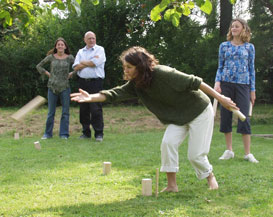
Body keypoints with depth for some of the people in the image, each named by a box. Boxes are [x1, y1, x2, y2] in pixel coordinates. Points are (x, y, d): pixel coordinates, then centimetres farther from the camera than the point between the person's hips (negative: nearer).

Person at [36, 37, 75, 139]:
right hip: (52, 87, 0)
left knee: (65, 112, 2)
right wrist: (47, 73, 4)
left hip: (65, 87, 0)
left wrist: (71, 74, -1)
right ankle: (48, 133, 15)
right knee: (51, 112, 6)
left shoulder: (69, 58, 1)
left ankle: (64, 134, 9)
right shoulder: (51, 57, 3)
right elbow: (39, 66, 13)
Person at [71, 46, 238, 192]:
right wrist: (91, 97, -36)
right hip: (178, 117, 6)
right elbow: (116, 93, -18)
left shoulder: (162, 73, -31)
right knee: (168, 142, -15)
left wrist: (220, 98, -23)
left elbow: (194, 82, -27)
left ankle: (210, 177, 23)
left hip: (200, 111, -6)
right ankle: (172, 185, -4)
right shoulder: (135, 85, -8)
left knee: (196, 155, -6)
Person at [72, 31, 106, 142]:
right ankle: (86, 132, 14)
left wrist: (82, 62, 2)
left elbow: (95, 63, -11)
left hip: (95, 82, -5)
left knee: (96, 108, -9)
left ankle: (99, 133, -5)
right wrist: (90, 62, -7)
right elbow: (76, 67, 4)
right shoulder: (81, 52, 17)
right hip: (83, 82, 5)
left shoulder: (100, 50, 5)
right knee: (84, 109, 6)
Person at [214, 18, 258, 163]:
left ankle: (248, 153, 0)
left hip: (243, 84, -2)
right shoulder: (224, 46, 10)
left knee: (244, 117, -6)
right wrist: (217, 82, -4)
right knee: (226, 116, 2)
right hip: (226, 84, 2)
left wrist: (252, 90, 6)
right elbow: (220, 67, 13)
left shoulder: (249, 47, 8)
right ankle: (229, 150, 13)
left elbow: (251, 69, 10)